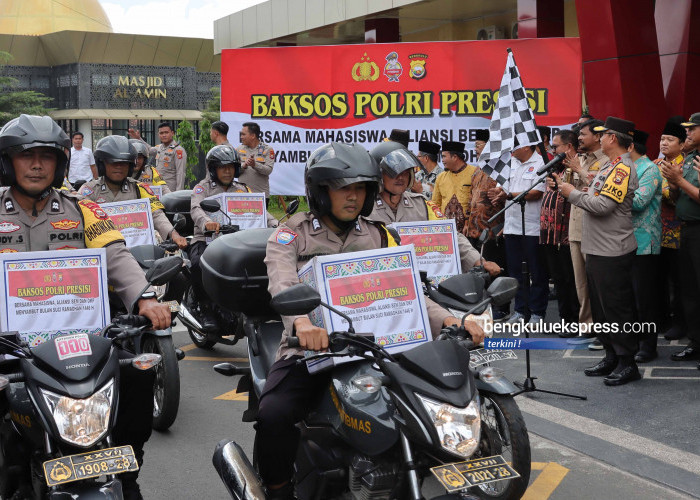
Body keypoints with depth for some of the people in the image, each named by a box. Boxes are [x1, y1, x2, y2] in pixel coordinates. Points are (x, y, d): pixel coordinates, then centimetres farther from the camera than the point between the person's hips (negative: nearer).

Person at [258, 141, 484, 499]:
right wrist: (301, 321, -38)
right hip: (309, 349, -3)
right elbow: (283, 285, -15)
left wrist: (446, 319, -15)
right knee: (274, 415, -30)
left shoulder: (379, 238, 16)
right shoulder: (290, 236, 4)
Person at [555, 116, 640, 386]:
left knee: (616, 308, -4)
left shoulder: (623, 168, -16)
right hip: (597, 249, 10)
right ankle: (611, 357, 25)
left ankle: (627, 363, 4)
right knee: (601, 307, 16)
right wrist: (569, 188, 7)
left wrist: (572, 193, -12)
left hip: (613, 252, -10)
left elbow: (602, 205, -23)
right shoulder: (610, 166, 16)